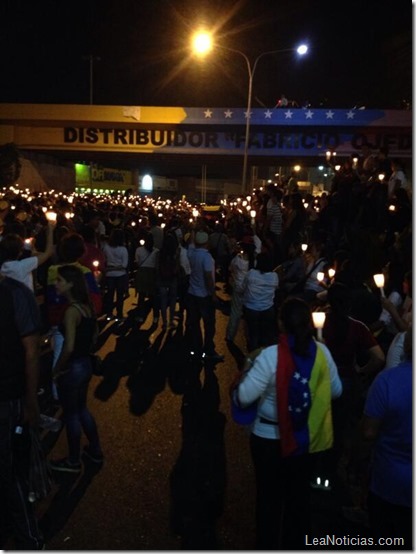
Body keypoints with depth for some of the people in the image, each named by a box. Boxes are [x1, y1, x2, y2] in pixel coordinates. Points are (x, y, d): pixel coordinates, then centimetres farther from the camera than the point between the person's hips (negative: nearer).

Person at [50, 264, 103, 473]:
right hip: (85, 364, 8)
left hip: (72, 368, -8)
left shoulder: (72, 310, -24)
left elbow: (69, 347, -27)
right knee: (81, 409, 25)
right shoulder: (86, 306, 2)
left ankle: (73, 461, 31)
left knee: (70, 414, 12)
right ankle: (95, 451, 39)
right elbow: (93, 338, 11)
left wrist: (56, 370, -13)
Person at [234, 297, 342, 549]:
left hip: (270, 438, -4)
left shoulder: (271, 355, -24)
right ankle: (295, 543, 44)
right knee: (300, 493, 25)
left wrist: (245, 375, -4)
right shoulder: (322, 352, -10)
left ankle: (267, 545, 36)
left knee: (270, 496, 18)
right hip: (307, 437, 4)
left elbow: (245, 397, -23)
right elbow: (336, 391, 3)